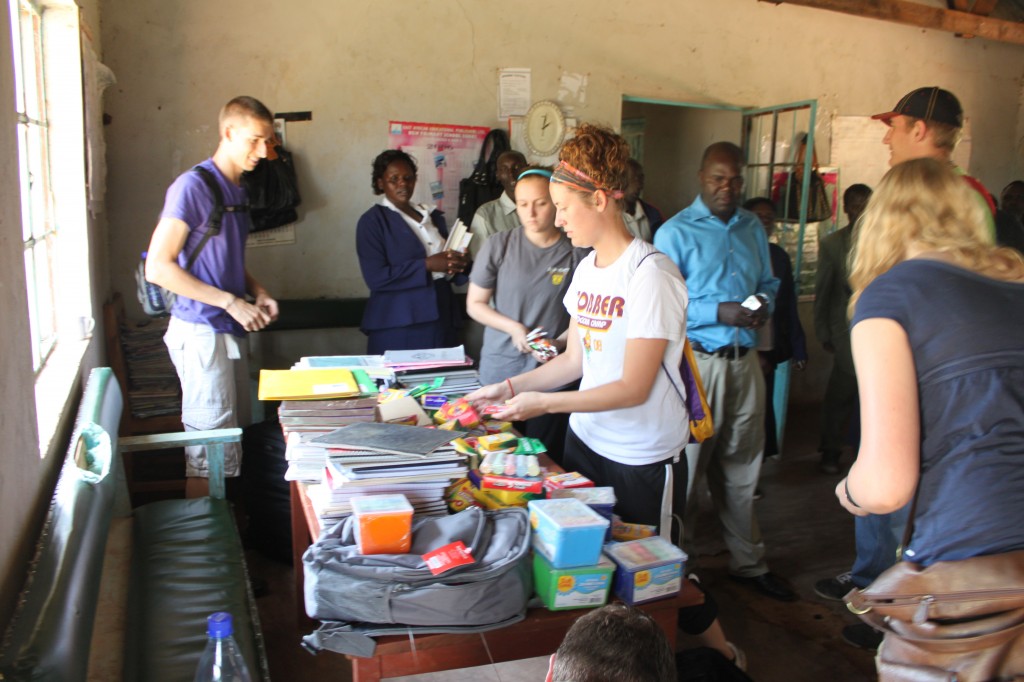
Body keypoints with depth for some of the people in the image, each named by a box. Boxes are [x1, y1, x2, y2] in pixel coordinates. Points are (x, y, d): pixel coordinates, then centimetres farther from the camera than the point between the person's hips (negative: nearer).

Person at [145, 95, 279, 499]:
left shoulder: (237, 190, 13)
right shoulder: (192, 186, -14)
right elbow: (157, 268, -19)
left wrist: (258, 294, 5)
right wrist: (230, 302, -19)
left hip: (230, 330, 9)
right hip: (201, 332, -9)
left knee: (232, 439, 17)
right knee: (210, 452, -4)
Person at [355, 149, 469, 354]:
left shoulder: (433, 216, 14)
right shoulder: (372, 221, -4)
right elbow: (376, 277, -15)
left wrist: (458, 264, -7)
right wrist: (426, 265, -18)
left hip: (442, 321, 6)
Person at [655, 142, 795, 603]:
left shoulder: (753, 228, 13)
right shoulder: (675, 232, -5)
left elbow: (768, 282, 21)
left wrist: (763, 303, -2)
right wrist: (720, 313, -21)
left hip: (745, 360, 6)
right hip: (697, 361, -6)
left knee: (741, 466, 16)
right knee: (687, 467, 2)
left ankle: (748, 562, 30)